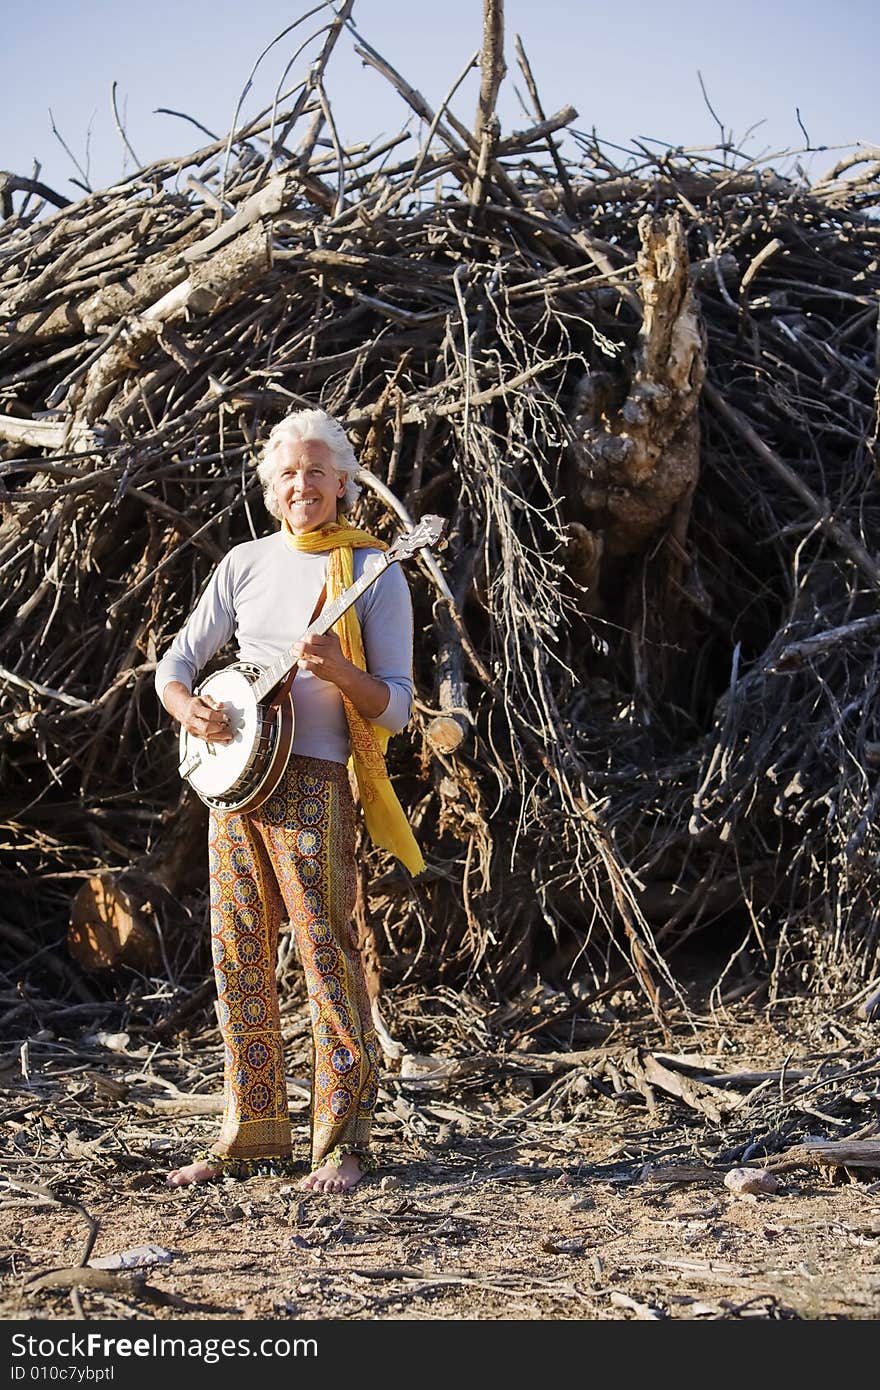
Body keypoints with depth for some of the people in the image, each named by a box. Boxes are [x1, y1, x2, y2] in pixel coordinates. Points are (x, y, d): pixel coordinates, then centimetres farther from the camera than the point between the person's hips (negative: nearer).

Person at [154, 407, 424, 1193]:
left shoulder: (374, 576, -1)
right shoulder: (246, 564, 12)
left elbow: (395, 709, -6)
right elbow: (176, 661, 14)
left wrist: (338, 671, -24)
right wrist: (187, 707, -8)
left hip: (312, 781, -5)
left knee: (328, 956, -7)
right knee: (240, 961, 8)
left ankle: (344, 1143, 1)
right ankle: (252, 1134, 18)